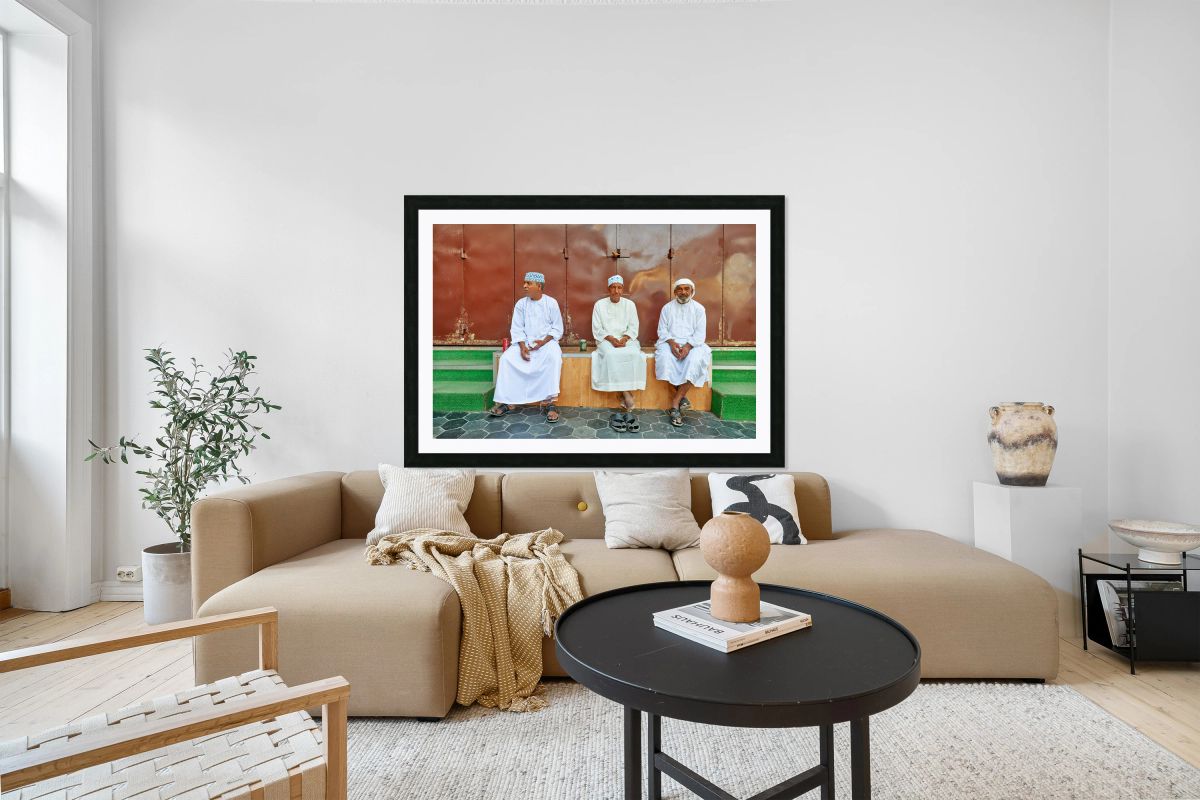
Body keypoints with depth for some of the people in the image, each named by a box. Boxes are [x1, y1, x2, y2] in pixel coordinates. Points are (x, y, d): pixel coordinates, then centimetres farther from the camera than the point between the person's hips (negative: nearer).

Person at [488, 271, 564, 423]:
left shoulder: (551, 303, -2)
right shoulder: (520, 304, 4)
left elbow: (557, 328, -1)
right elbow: (517, 329, 2)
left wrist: (544, 341, -18)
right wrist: (522, 347, -15)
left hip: (547, 341, -3)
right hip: (525, 342, 3)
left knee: (554, 358, -35)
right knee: (506, 358, -22)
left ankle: (549, 402, -31)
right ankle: (508, 401, -15)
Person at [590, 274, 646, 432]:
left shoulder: (630, 304, 9)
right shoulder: (599, 304, 4)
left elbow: (633, 328, 5)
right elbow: (597, 330, 0)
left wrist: (624, 339, -15)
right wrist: (611, 339, -16)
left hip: (626, 339, 1)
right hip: (606, 340, -1)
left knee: (634, 355, -32)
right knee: (611, 355, -35)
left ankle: (626, 393, -32)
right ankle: (626, 395, -33)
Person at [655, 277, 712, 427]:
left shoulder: (699, 308, 7)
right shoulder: (667, 308, 11)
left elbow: (700, 333, 0)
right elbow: (662, 330, 5)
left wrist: (688, 346, -19)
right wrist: (671, 342, -16)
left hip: (692, 343, 0)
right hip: (670, 342, 1)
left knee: (695, 360, -34)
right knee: (665, 358, -34)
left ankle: (675, 404, -30)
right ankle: (682, 397, -21)